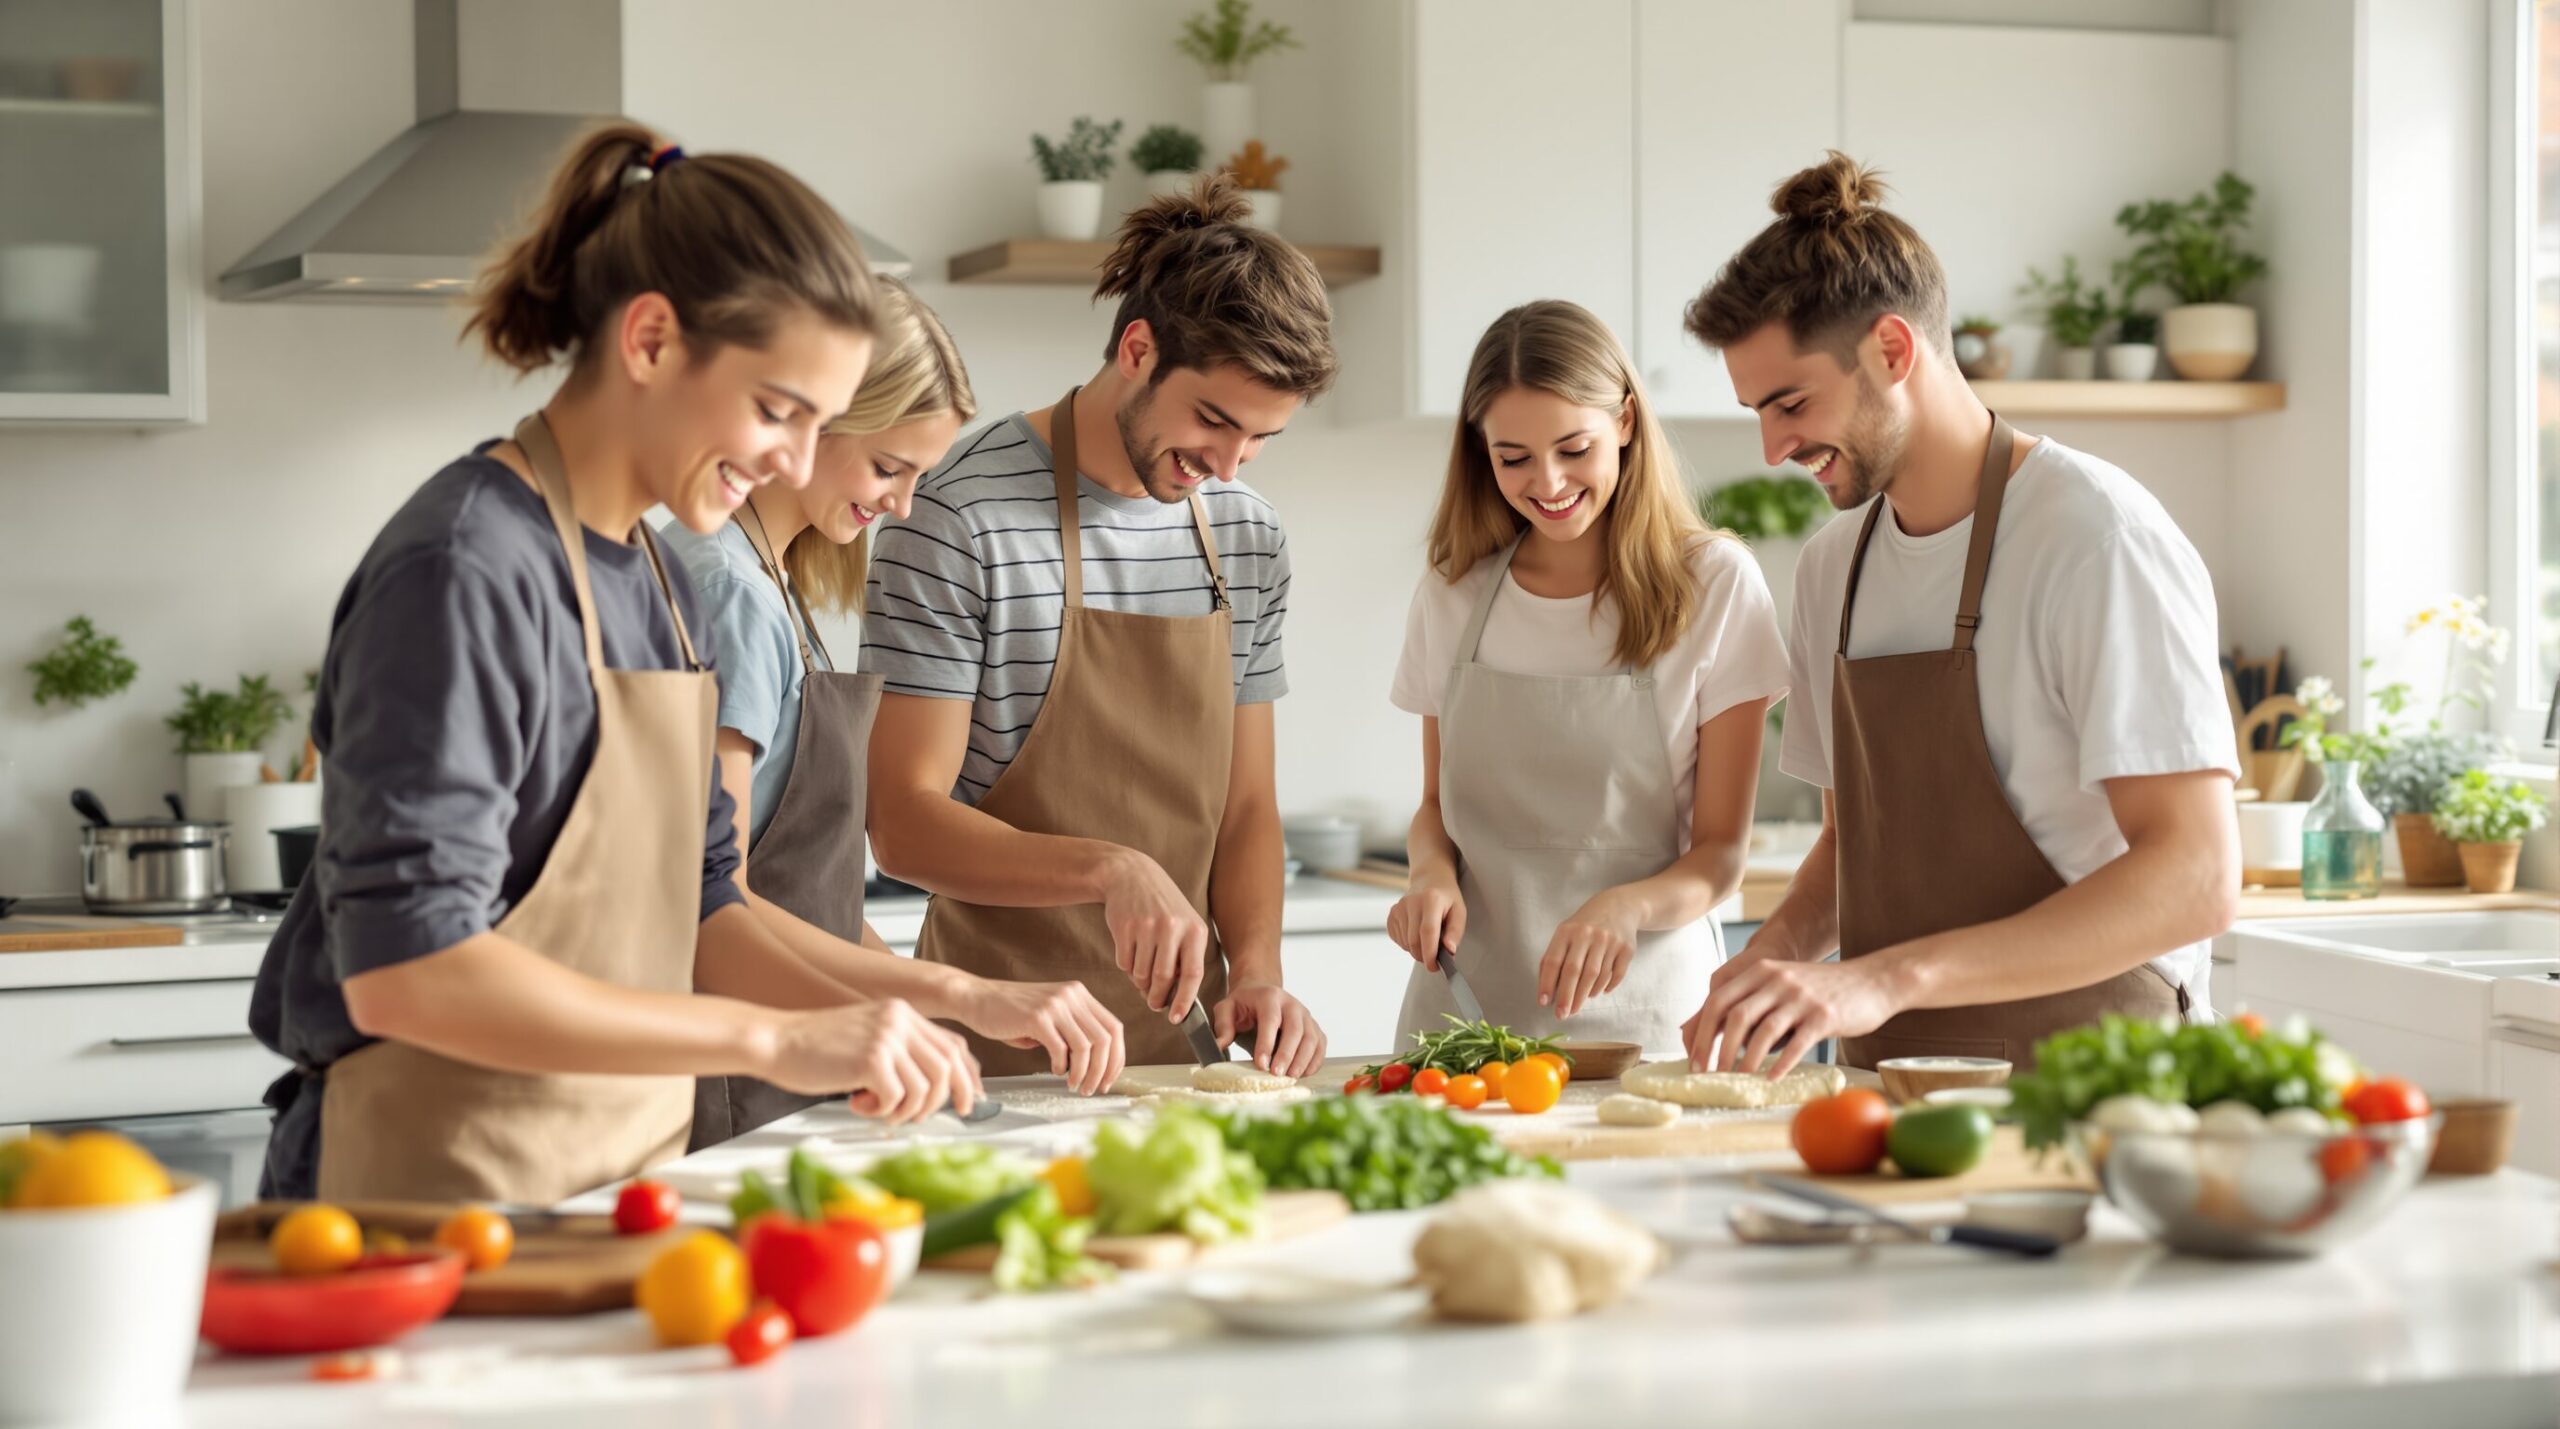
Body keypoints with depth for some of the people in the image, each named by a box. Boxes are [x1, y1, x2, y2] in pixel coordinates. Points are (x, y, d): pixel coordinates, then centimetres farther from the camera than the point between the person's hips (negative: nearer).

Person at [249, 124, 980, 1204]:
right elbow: (402, 971, -23)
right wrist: (774, 1038, -23)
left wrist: (865, 1027, -3)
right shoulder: (465, 570, -15)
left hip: (615, 1185, 8)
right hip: (442, 1201, -8)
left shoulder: (657, 585, 13)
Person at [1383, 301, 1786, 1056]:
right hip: (1465, 1007, 3)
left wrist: (1625, 907, -20)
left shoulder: (1715, 583, -1)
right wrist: (1432, 872, -4)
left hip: (1637, 1014, -2)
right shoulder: (1452, 594, 8)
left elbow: (1721, 851, -1)